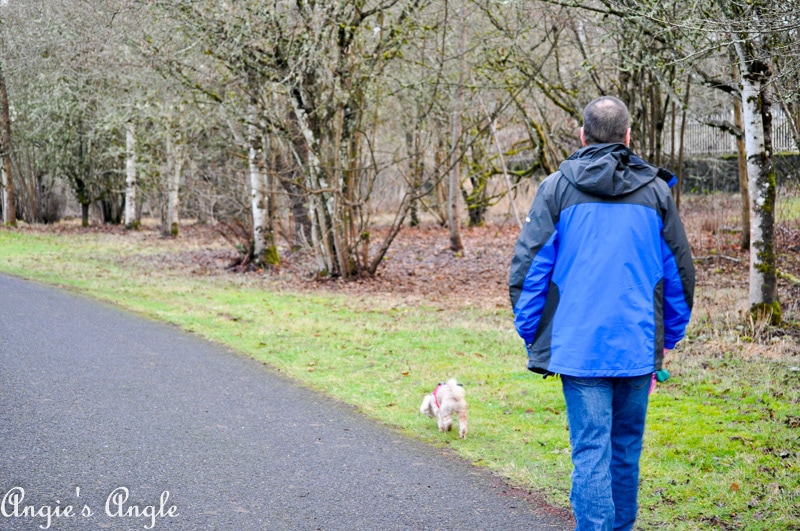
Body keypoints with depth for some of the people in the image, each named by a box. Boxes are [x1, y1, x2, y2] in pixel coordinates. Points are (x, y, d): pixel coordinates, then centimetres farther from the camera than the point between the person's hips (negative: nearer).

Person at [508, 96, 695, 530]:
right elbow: (679, 271, 9)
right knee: (627, 446, 16)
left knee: (591, 449, -1)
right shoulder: (656, 192, 4)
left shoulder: (557, 188, -3)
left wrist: (529, 333, 5)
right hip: (638, 347, 2)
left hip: (579, 345, -2)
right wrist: (670, 335, 21)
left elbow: (528, 266, -4)